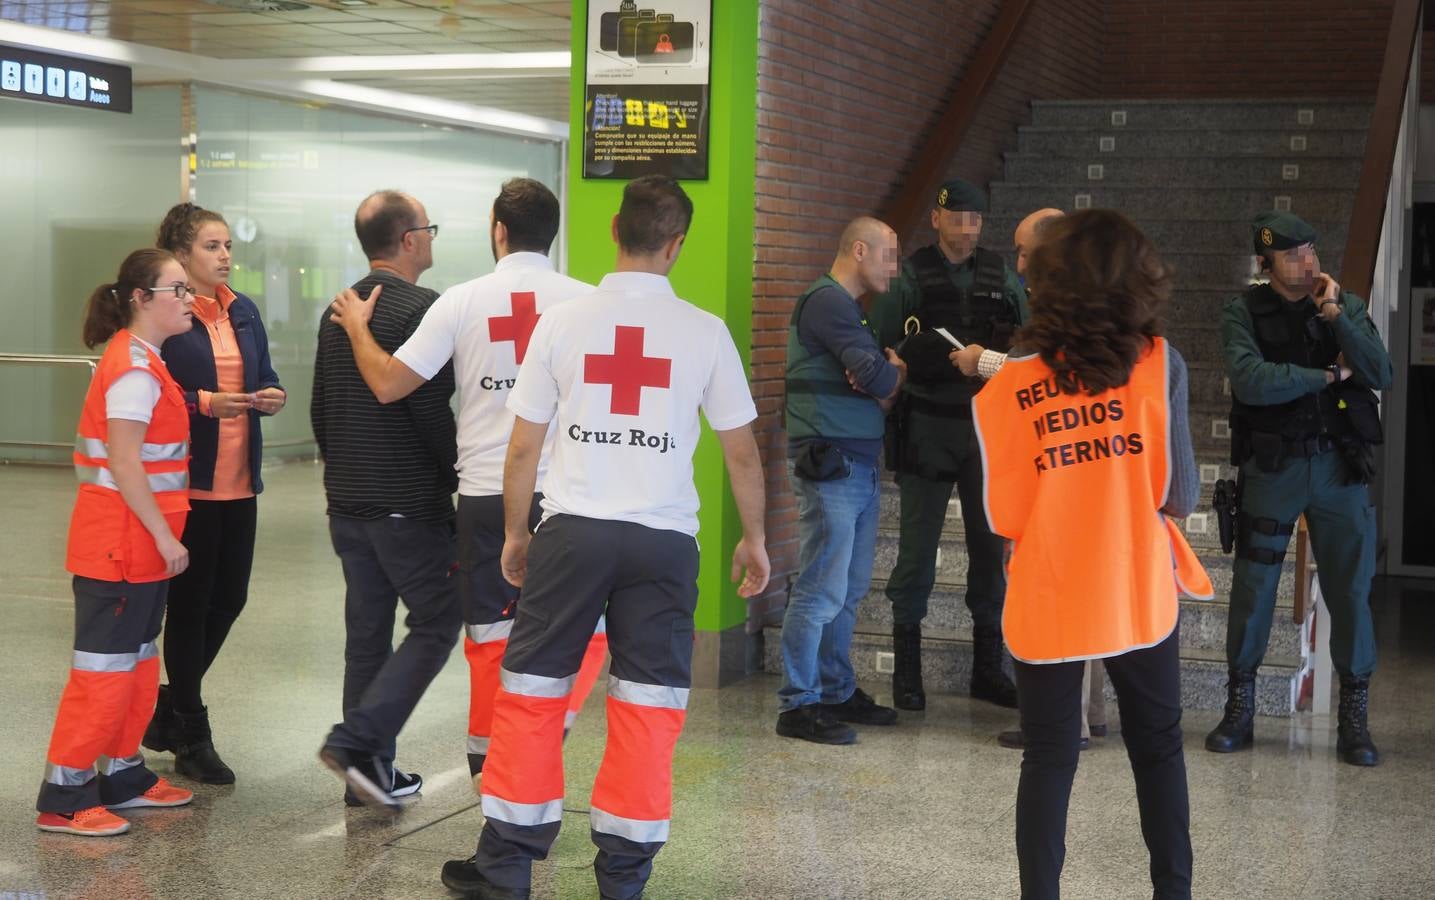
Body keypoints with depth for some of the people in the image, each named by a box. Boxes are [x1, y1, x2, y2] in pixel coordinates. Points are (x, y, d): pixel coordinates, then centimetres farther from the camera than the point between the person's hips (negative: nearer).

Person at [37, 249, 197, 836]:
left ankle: (124, 775, 26)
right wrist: (165, 537, -20)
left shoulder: (142, 361, 14)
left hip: (140, 543, 10)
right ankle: (64, 798, 2)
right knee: (104, 666, -4)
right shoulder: (134, 367, -17)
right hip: (121, 543, -10)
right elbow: (124, 464, -22)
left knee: (136, 660, 16)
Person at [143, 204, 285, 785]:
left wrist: (271, 396, -5)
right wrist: (204, 403, -25)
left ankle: (172, 708, 31)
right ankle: (192, 737, 14)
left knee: (229, 599, 11)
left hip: (239, 480, 7)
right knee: (191, 602, 2)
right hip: (188, 480, -7)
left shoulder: (243, 312, 11)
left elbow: (264, 377, 17)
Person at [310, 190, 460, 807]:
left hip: (347, 502, 8)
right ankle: (357, 741, -9)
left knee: (366, 634, 12)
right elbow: (433, 410, -18)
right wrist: (457, 478, -5)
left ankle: (372, 773, 16)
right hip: (409, 503, -8)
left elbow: (319, 411, 17)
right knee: (435, 625, 1)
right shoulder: (423, 309, -14)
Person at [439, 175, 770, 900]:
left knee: (531, 693, 10)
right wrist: (753, 541, 17)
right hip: (665, 539, 0)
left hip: (573, 529, 0)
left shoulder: (562, 322, 0)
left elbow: (523, 446, 4)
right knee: (647, 705, 8)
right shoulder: (705, 332, -1)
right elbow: (742, 453, 5)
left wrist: (515, 533, 17)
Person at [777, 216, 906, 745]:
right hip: (830, 464, -10)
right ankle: (798, 705, -2)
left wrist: (886, 384, -7)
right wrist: (895, 374, 3)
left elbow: (884, 389, 17)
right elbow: (875, 374, -21)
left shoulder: (846, 306, 22)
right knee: (821, 591, -8)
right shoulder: (828, 301, -11)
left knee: (850, 590, 13)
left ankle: (837, 692, 22)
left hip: (859, 467, 10)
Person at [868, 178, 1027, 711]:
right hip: (928, 429, -3)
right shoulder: (910, 277, 0)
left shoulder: (1002, 278, 9)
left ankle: (988, 667, 18)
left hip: (989, 426, 3)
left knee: (991, 546, 7)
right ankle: (906, 670, 10)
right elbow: (880, 347, -3)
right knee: (918, 545, 0)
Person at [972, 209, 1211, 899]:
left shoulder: (1009, 384, -7)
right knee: (1158, 751, 19)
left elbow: (1003, 517, -5)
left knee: (1048, 762, 11)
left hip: (1047, 604, 0)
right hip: (1139, 597, 0)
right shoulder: (1160, 364, -9)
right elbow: (1180, 496, -8)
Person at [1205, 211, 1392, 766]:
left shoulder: (1347, 305, 5)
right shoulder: (1244, 312, -2)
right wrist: (1328, 375, -11)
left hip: (1339, 465, 2)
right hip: (1272, 467, -1)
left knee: (1350, 591, 2)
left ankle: (1354, 719, 13)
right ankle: (1239, 710, 15)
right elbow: (1250, 381, -17)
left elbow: (1381, 376, -6)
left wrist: (1335, 315, -14)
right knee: (1252, 589, 2)